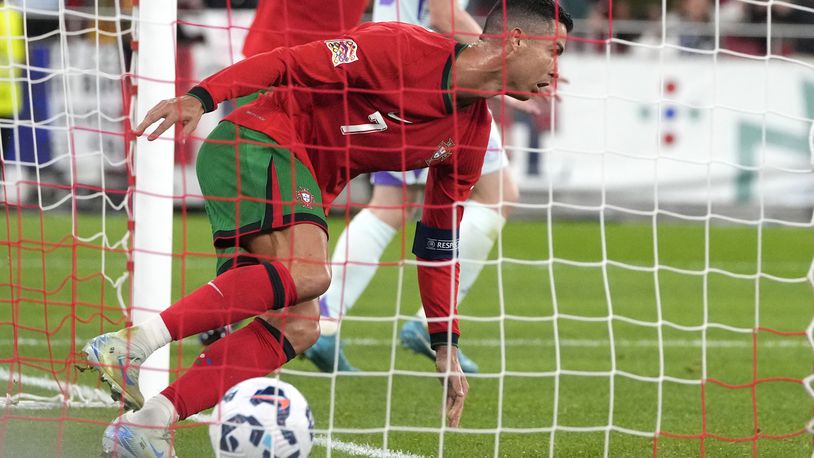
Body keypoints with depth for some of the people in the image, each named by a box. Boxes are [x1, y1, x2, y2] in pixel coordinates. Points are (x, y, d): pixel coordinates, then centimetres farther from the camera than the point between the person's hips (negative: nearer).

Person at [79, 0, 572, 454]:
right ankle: (131, 343, -39)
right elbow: (289, 64, -14)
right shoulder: (404, 50, -14)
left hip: (305, 190, 9)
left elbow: (438, 244, 17)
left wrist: (446, 345, 14)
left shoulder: (474, 132, 10)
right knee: (308, 271, -32)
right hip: (257, 143, -9)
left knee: (299, 327, -8)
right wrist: (201, 98, -25)